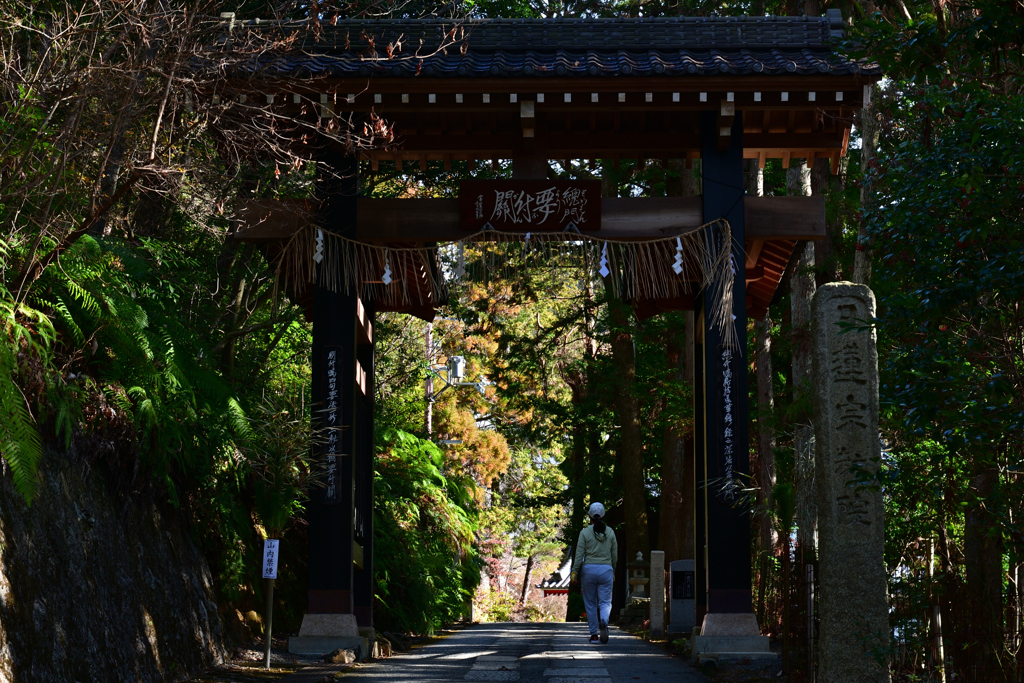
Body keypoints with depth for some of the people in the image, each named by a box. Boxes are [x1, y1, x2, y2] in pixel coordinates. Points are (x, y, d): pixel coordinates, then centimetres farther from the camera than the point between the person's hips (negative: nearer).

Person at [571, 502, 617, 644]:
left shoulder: (585, 532, -4)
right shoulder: (610, 532, 4)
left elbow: (579, 554, -7)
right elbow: (614, 555, 8)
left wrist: (574, 571, -1)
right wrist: (613, 571, 20)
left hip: (589, 569, -1)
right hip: (606, 569, 1)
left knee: (590, 604, 9)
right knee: (605, 602, 2)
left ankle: (594, 634, 10)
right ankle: (604, 622, -29)